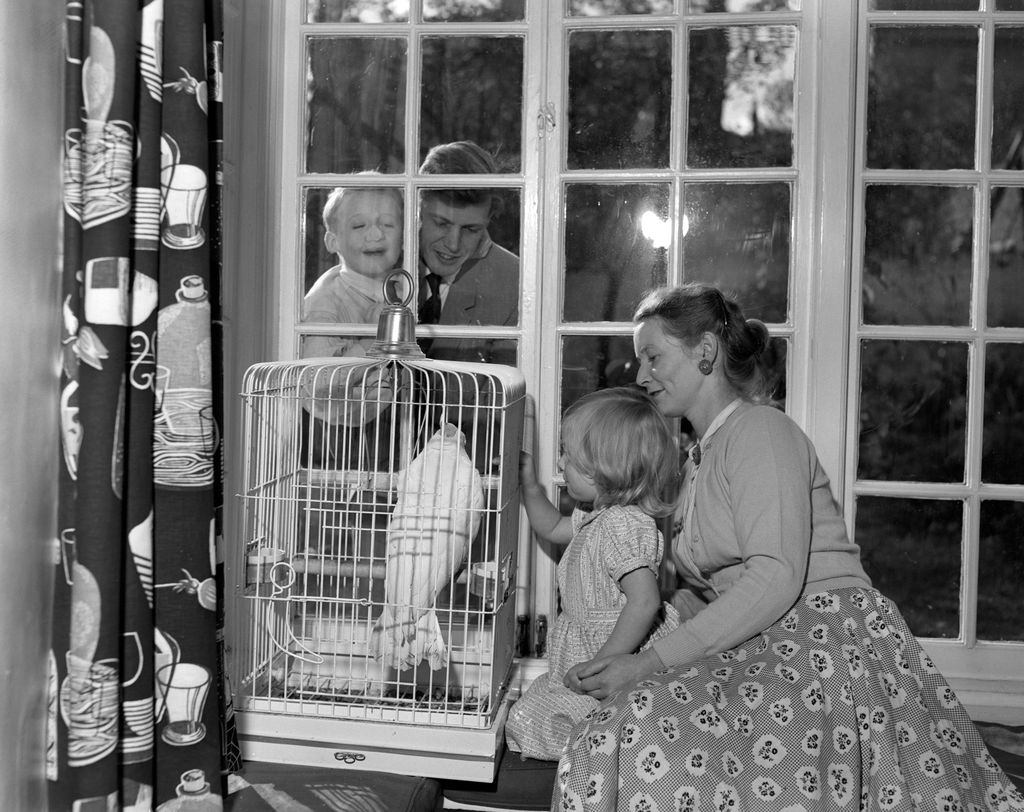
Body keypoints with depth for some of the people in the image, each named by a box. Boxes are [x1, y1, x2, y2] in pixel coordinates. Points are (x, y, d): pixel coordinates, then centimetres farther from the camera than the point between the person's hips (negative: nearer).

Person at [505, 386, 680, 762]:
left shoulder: (623, 526, -24)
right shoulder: (600, 516, 9)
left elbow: (644, 603, -32)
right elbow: (551, 528, 30)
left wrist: (602, 664, -29)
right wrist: (529, 485, 20)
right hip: (582, 655, 10)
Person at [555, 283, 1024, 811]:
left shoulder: (759, 430, -7)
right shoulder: (701, 456, 21)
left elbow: (777, 577, -20)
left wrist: (650, 662, -22)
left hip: (827, 638, -8)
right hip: (758, 649, 8)